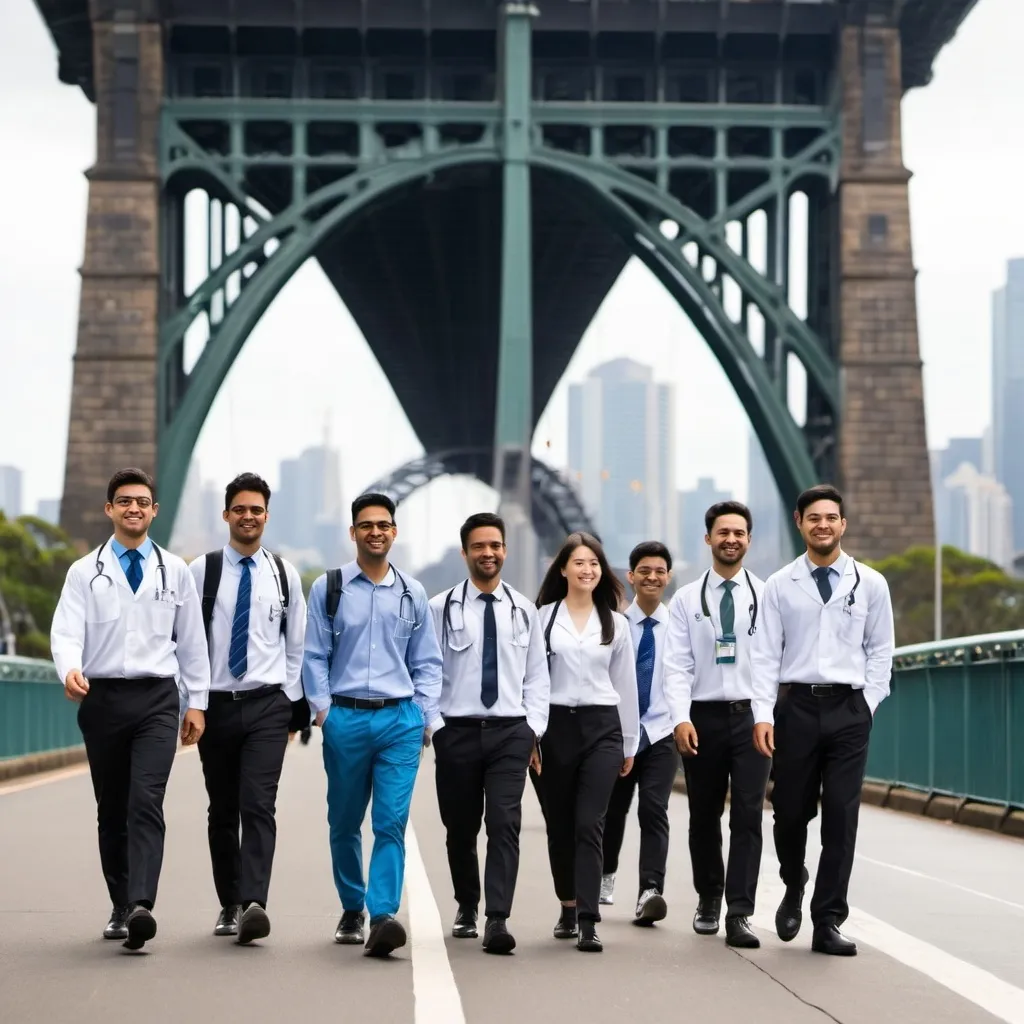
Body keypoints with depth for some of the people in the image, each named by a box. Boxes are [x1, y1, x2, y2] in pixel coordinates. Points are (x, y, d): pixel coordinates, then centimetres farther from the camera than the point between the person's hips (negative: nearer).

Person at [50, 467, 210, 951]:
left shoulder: (175, 571, 8)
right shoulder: (85, 571, 5)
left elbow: (192, 640, 10)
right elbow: (66, 630, -7)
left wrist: (197, 702, 6)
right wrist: (70, 669, -28)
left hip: (156, 698, -1)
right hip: (102, 698, 1)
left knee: (146, 803, -16)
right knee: (111, 810, 9)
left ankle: (140, 907, -26)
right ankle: (120, 907, 21)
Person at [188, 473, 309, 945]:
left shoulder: (284, 574, 7)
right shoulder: (202, 571, 2)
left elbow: (296, 644, 10)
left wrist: (295, 704, 4)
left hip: (267, 705, -1)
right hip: (216, 705, 1)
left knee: (259, 806, -14)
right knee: (222, 811, 9)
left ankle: (253, 905, -23)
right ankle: (229, 906, 20)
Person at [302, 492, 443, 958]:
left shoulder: (412, 593, 9)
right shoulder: (328, 588, 4)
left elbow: (427, 662, 13)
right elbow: (315, 655, 4)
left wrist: (427, 717, 4)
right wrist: (323, 708, -4)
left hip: (400, 719, 0)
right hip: (345, 717, 0)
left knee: (392, 823, -11)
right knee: (344, 823, 10)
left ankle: (383, 917, -17)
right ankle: (351, 910, 27)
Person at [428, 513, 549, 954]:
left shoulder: (523, 610, 7)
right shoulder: (442, 608, -1)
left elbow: (537, 675, 10)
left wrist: (534, 729, 1)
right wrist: (432, 725, -5)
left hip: (510, 733, 1)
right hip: (457, 731, 0)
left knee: (504, 824, -13)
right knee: (460, 828, 11)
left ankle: (497, 919, -17)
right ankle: (466, 908, 31)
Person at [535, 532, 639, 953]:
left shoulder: (616, 623, 9)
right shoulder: (543, 618, 2)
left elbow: (625, 685, 13)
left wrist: (629, 743, 13)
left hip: (601, 727, 0)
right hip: (555, 725, 0)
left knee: (589, 825, -9)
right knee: (559, 824, 7)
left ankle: (588, 921, -13)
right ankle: (568, 907, 26)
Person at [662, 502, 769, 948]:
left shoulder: (766, 597, 4)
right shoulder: (687, 600, 5)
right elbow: (676, 665, -1)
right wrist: (681, 718, -13)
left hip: (751, 715, -1)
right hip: (702, 716, 1)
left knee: (748, 816, -7)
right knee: (704, 815, 12)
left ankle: (739, 915, -6)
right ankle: (708, 899, 32)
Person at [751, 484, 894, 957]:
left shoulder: (870, 584, 5)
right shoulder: (780, 585, 4)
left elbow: (880, 651, 8)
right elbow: (765, 654, 1)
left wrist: (867, 704, -2)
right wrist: (763, 714, -7)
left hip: (849, 709, 0)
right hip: (796, 706, 0)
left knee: (841, 818, -2)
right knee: (790, 811, 5)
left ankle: (828, 923, 5)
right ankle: (794, 888, 35)